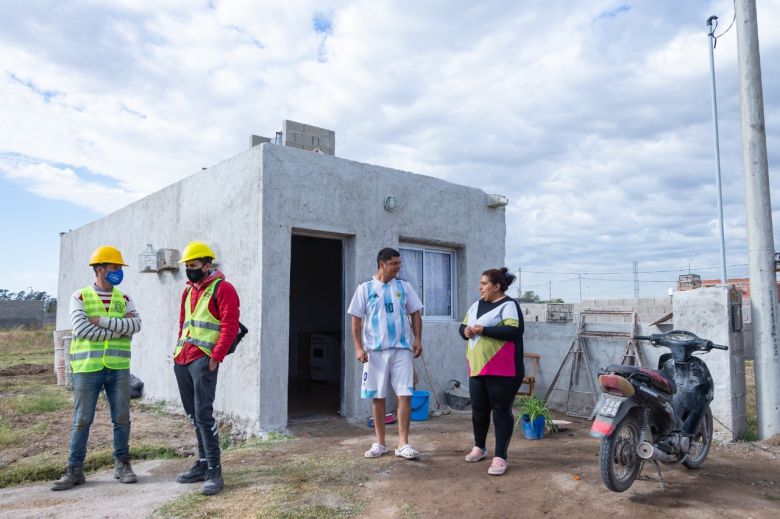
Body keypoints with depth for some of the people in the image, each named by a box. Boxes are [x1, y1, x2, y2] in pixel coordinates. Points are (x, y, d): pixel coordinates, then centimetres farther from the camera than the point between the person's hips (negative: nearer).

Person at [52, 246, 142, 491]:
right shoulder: (80, 297, 1)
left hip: (118, 368, 3)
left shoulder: (124, 299, 10)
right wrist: (119, 329, -13)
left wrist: (102, 320, -15)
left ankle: (122, 465, 20)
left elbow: (136, 324, -7)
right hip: (88, 368, -2)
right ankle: (75, 470, 17)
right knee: (81, 420, 5)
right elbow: (81, 329, -14)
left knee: (122, 418, 7)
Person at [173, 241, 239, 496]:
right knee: (193, 414, 13)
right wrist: (179, 350, 14)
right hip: (182, 360, 8)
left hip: (203, 360, -8)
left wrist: (215, 358, -18)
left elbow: (230, 327, -14)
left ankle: (215, 473, -4)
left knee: (203, 414, -11)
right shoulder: (188, 291, 18)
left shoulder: (222, 289, -6)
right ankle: (203, 464, 24)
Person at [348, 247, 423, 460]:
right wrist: (358, 347, -8)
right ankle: (380, 443, 19)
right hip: (375, 350, -1)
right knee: (378, 397, 7)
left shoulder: (404, 287, 6)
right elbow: (356, 320, 1)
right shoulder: (365, 288, 1)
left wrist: (418, 339, -2)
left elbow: (415, 314, 10)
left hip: (401, 349, 1)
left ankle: (403, 443, 4)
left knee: (405, 395, -4)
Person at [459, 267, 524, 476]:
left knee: (501, 411, 0)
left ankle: (500, 457, 6)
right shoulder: (476, 305, 15)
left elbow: (512, 331, -21)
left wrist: (483, 329, -22)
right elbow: (463, 326, 18)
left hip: (501, 370, -7)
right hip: (478, 368, 7)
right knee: (478, 409, 14)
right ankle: (479, 447, 33)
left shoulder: (508, 305, -8)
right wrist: (466, 331, -6)